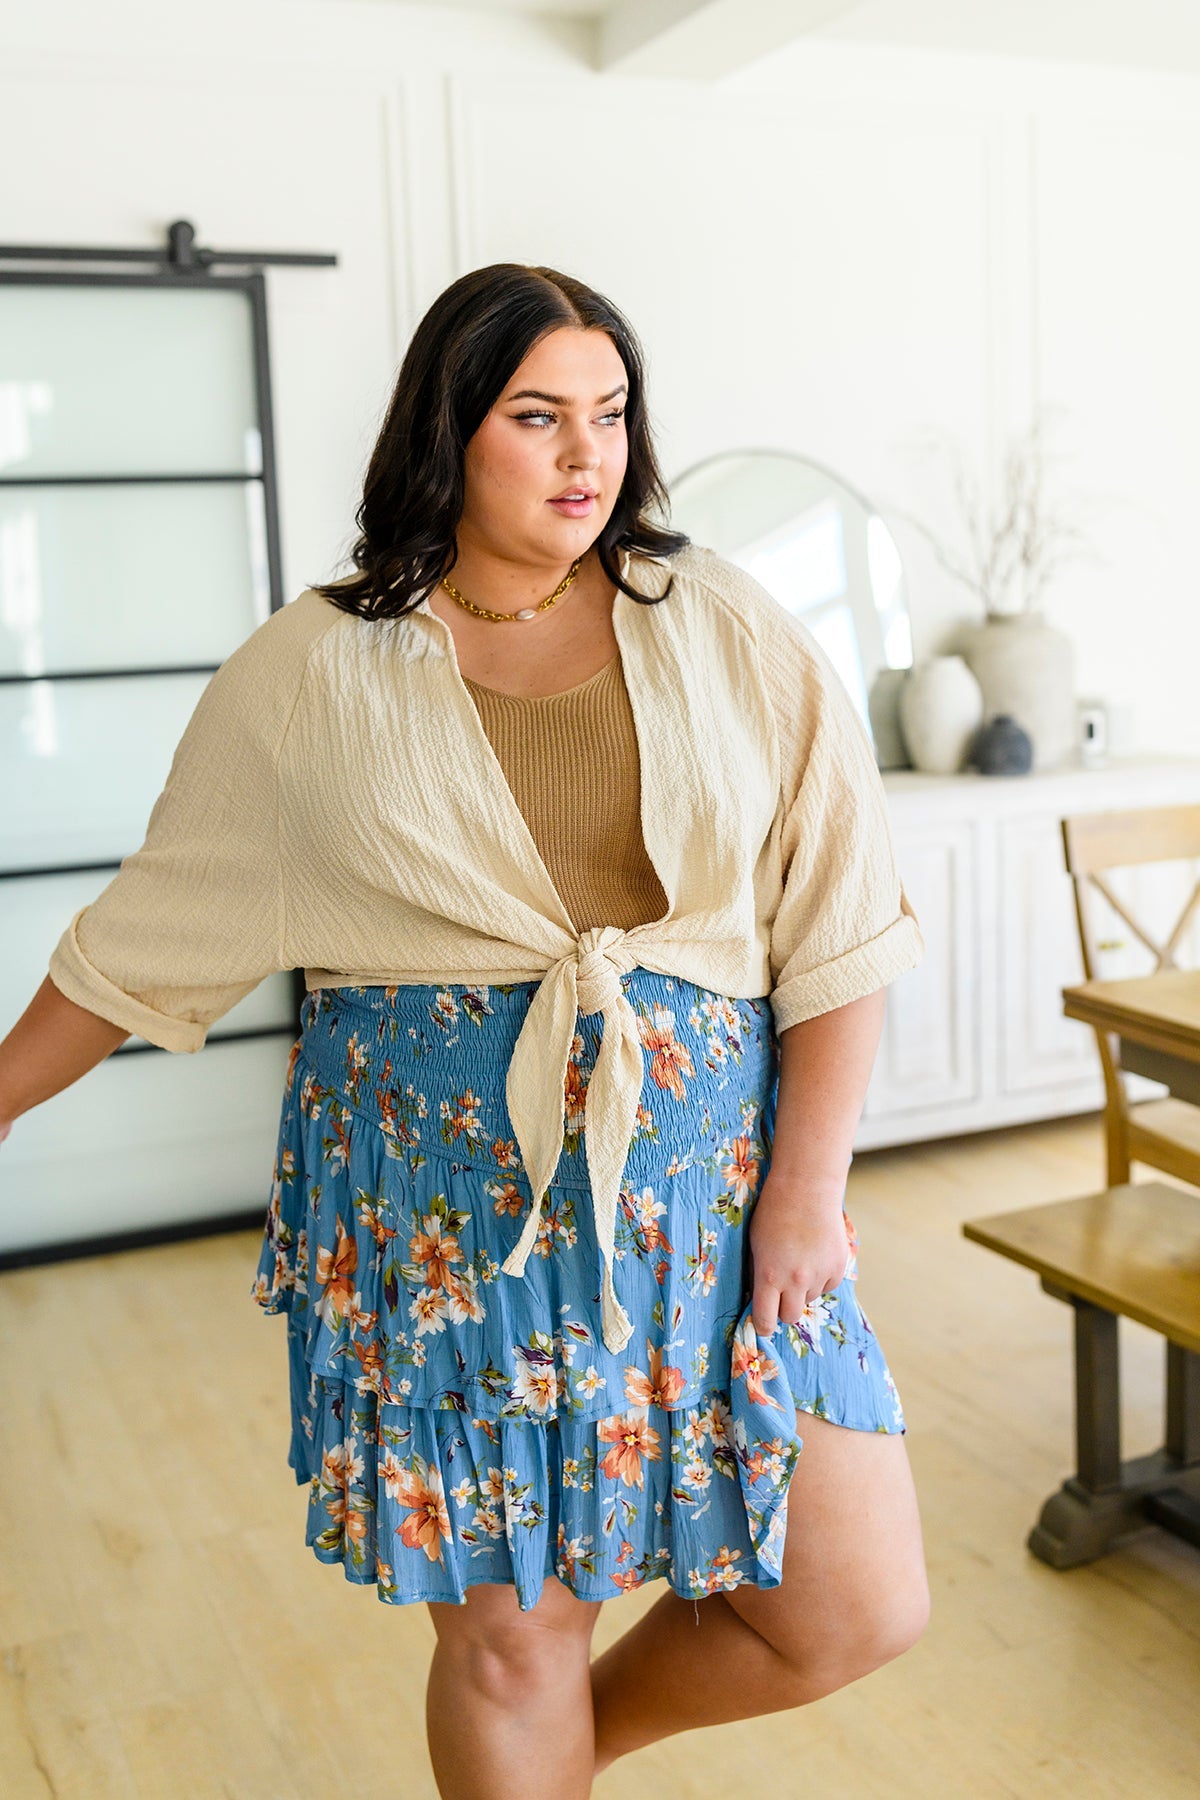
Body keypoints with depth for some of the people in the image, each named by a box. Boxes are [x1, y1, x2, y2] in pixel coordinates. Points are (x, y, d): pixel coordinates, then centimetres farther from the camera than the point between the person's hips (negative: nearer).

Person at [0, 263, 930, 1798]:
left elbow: (838, 923, 0)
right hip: (445, 1200, -2)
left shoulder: (727, 633, 0)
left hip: (710, 1181, 2)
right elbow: (151, 931, 7)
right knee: (509, 1632, 7)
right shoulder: (309, 674, -1)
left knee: (859, 1613, 6)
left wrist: (807, 1179, -5)